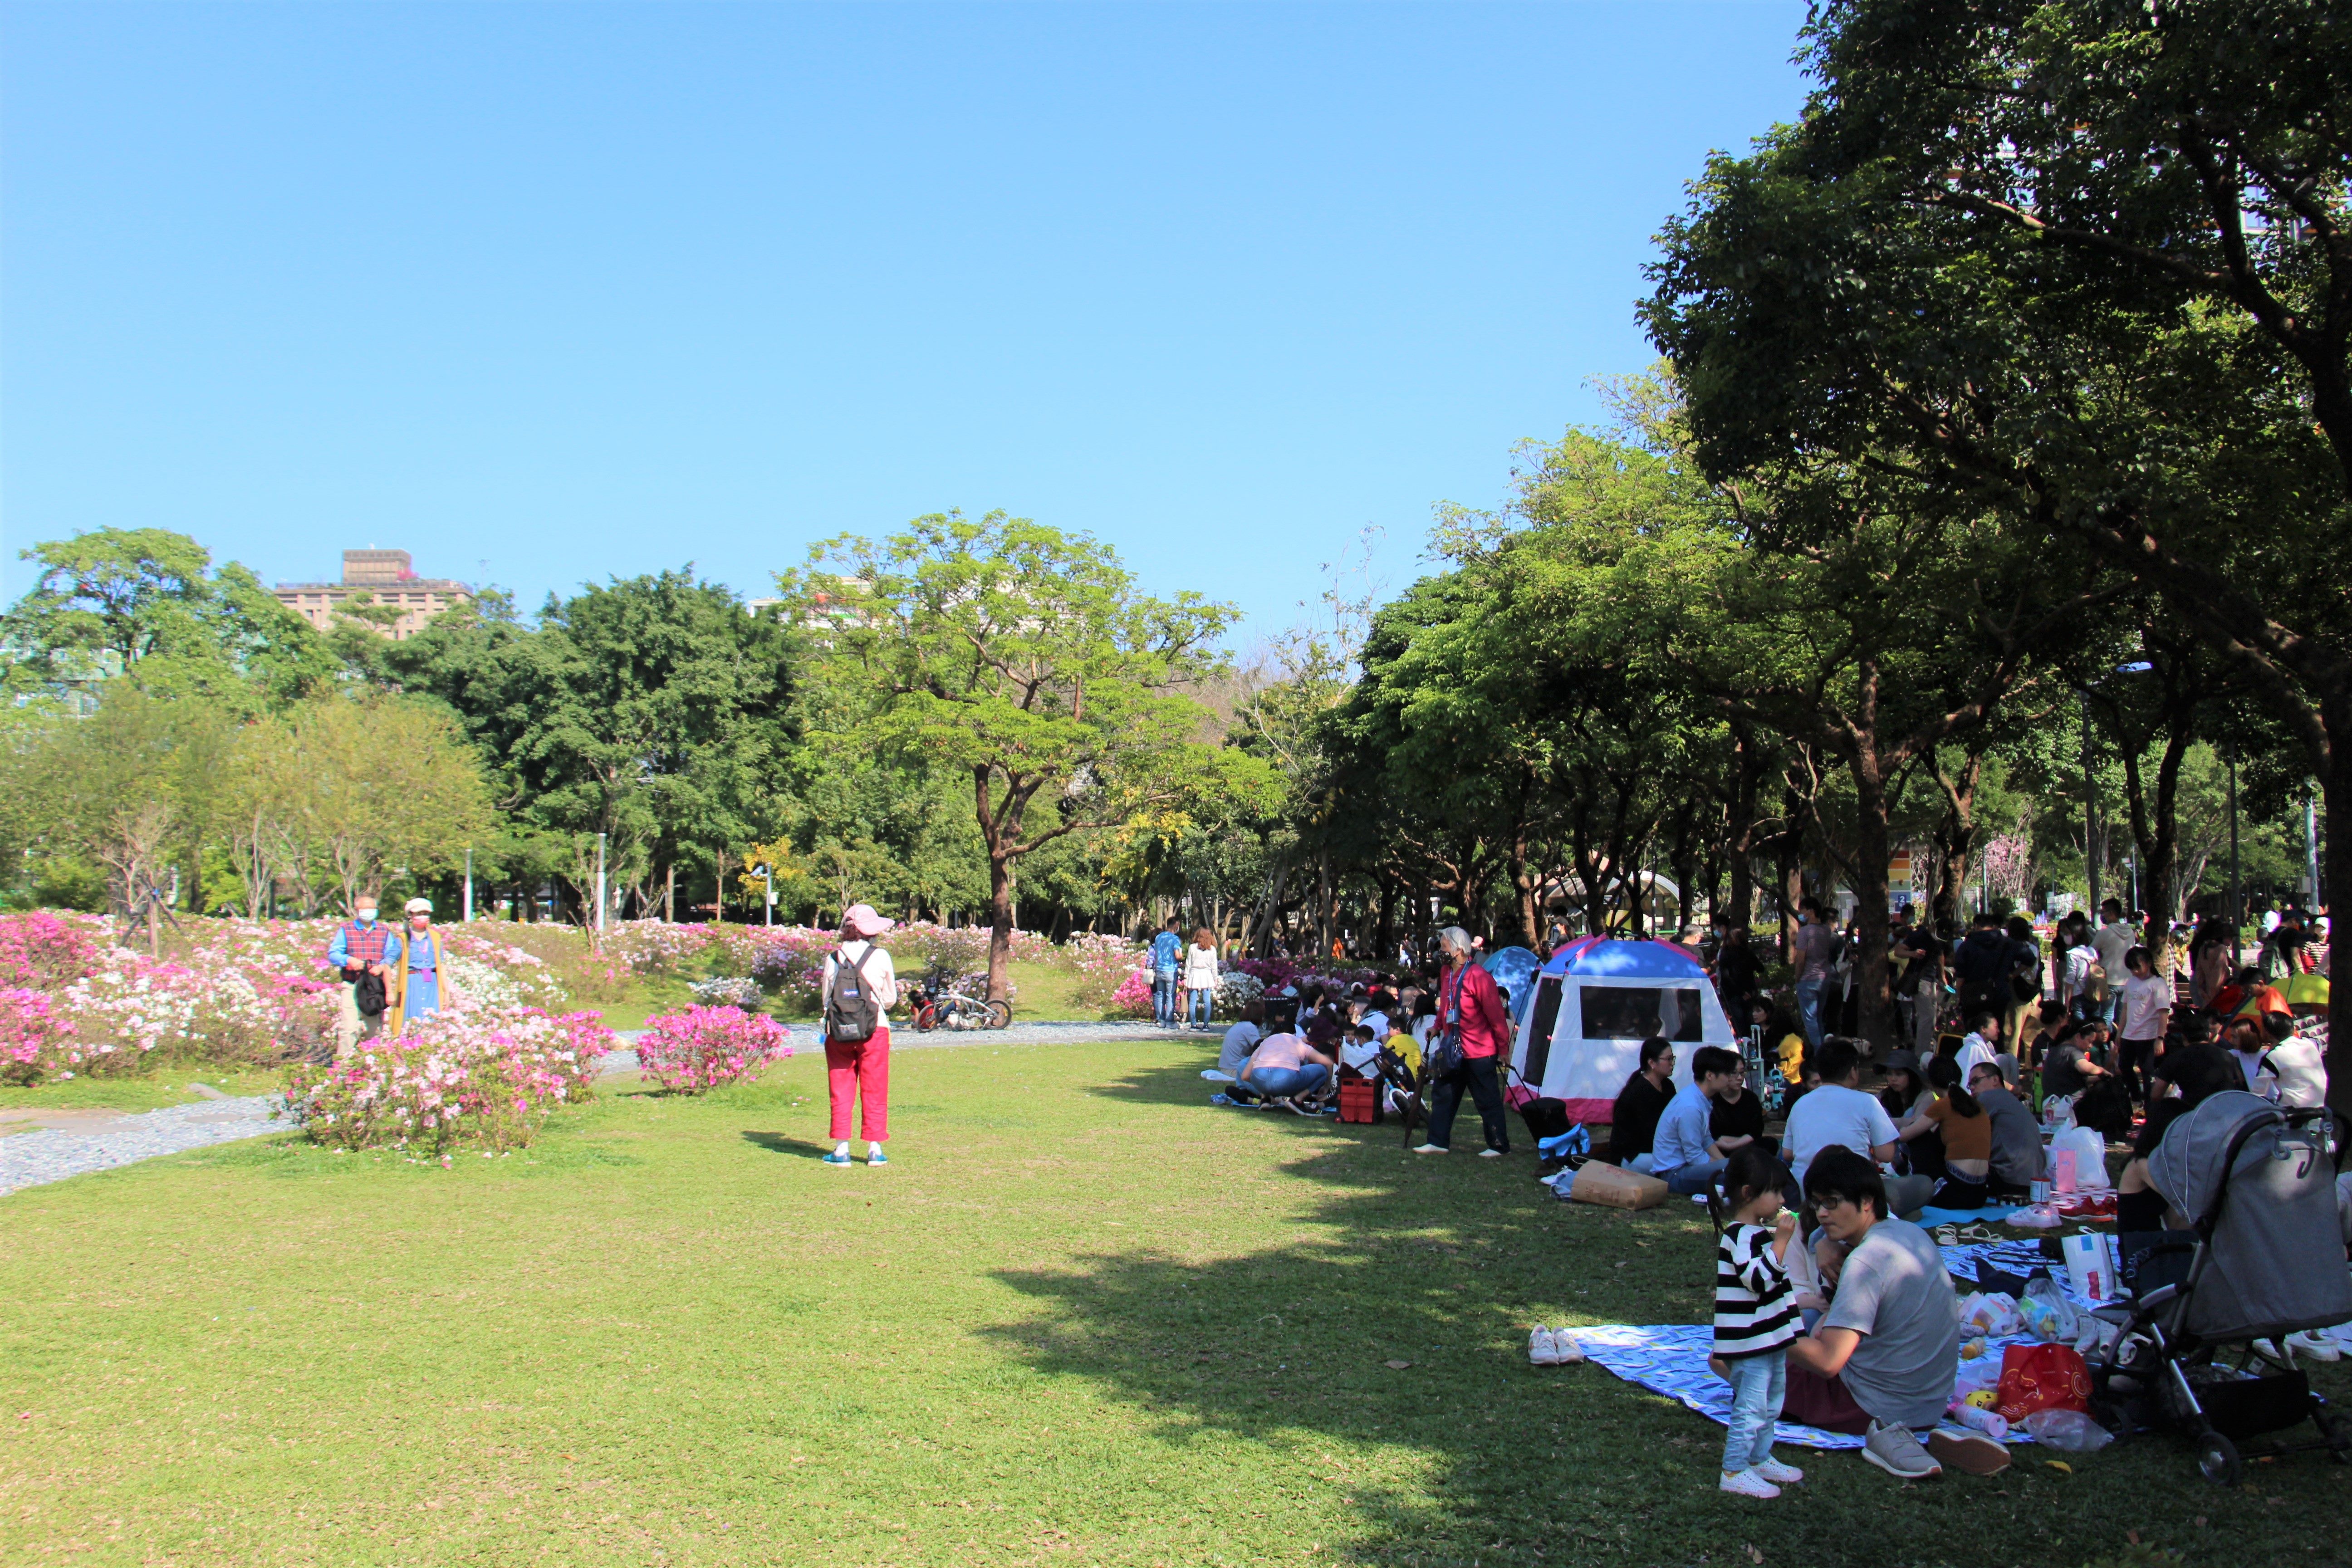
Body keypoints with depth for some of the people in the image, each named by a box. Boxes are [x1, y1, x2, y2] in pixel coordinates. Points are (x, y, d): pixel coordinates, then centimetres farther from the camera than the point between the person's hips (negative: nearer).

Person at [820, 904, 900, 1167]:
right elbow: (891, 999, 3)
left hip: (838, 1033, 2)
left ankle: (841, 1149, 8)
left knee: (841, 1091, 8)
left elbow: (825, 1000, 5)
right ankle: (874, 1148, 7)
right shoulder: (881, 956, -4)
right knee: (874, 1091, 6)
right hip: (875, 1030, -2)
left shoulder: (832, 958, 1)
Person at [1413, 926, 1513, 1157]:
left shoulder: (1479, 977, -20)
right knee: (1442, 1095, 10)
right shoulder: (1446, 974, 6)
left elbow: (1496, 1015, -17)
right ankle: (1438, 1142, 16)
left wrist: (1504, 1047, -14)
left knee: (1488, 1100, 1)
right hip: (1453, 1051, 8)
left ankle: (1500, 1146, 12)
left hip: (1479, 1052, -8)